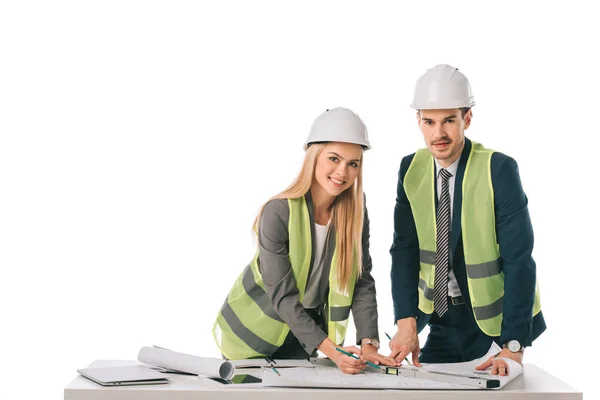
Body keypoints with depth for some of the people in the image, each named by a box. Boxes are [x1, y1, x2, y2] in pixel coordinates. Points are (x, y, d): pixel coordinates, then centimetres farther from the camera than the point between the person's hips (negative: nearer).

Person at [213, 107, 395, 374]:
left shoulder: (355, 212, -12)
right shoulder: (278, 213, -26)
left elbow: (362, 282, -11)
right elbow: (283, 296, -27)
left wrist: (368, 344, -25)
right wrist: (331, 351, -35)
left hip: (304, 332, 4)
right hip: (253, 334, -4)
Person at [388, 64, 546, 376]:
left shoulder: (499, 169, -19)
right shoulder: (411, 169, -4)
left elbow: (519, 261, -22)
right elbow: (404, 250, -4)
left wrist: (513, 347, -27)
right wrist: (407, 322, -17)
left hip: (495, 317, -4)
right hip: (442, 318, 4)